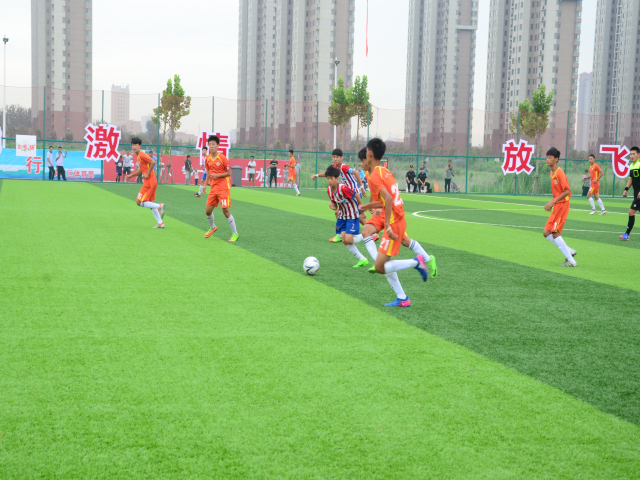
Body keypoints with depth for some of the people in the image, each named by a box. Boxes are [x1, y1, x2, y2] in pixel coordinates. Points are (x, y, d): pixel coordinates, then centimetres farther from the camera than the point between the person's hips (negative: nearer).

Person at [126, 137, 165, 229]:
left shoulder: (142, 155, -11)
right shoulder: (138, 156, 18)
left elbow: (153, 162, -24)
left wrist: (147, 174, -19)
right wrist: (131, 175, 18)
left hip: (149, 182, -10)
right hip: (150, 182, 10)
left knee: (139, 202, -8)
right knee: (149, 202, 15)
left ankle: (159, 206, -9)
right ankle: (160, 223, 15)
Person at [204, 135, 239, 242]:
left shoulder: (222, 158, -10)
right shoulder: (208, 159, 7)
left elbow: (229, 173, -7)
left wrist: (217, 175, -18)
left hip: (223, 188, -6)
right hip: (213, 188, 6)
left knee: (226, 211, -9)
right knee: (208, 210, 7)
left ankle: (235, 234, 1)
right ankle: (212, 228, 36)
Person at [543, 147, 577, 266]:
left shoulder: (559, 173, -15)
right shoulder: (551, 173, 13)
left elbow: (567, 191, -20)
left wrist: (553, 202, -21)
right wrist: (552, 204, 13)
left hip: (562, 205, -10)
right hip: (557, 206, 10)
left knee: (555, 233, -12)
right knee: (547, 233, 6)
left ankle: (571, 261, -7)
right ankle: (569, 252, 13)